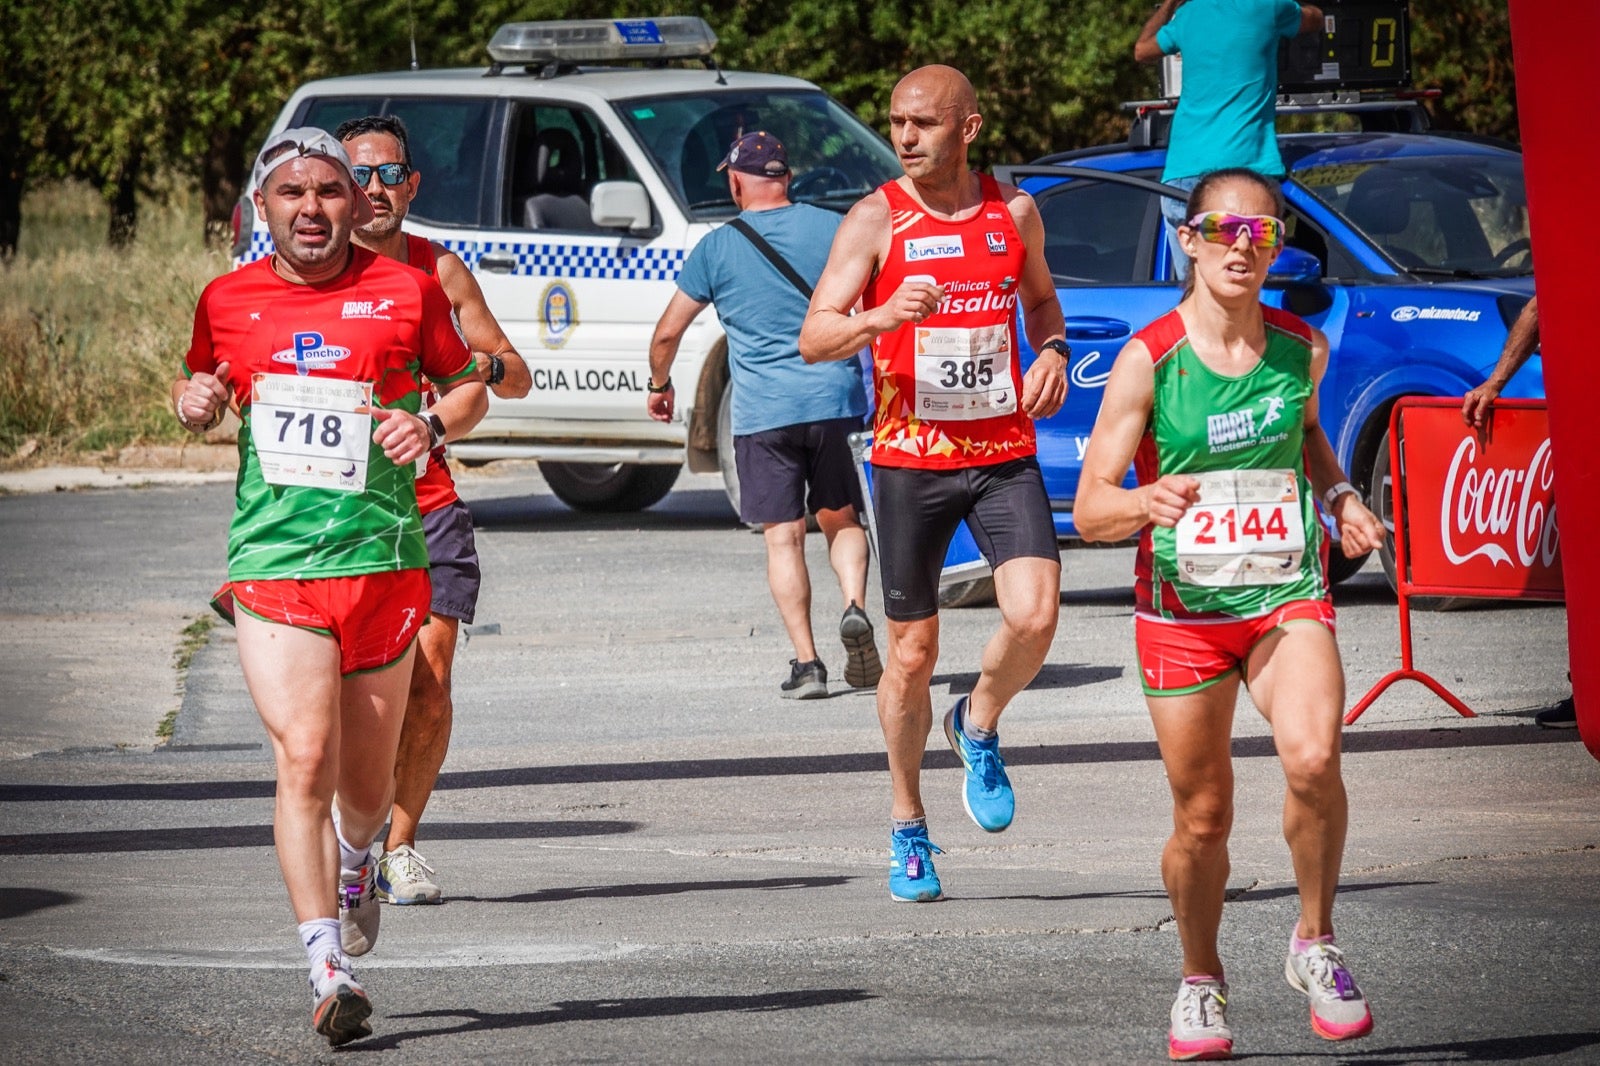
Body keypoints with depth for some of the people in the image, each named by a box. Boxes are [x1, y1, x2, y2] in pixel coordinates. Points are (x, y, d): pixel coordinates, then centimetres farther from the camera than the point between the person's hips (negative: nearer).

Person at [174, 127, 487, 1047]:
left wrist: (432, 422, -8)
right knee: (305, 760, -17)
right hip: (273, 562, -1)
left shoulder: (406, 292, 2)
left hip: (385, 561, 1)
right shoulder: (228, 301, 6)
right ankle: (328, 970, -18)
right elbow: (199, 391, 23)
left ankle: (356, 861, 48)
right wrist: (196, 403, 0)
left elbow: (469, 388, 14)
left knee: (364, 785, 11)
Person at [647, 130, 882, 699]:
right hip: (833, 399, 2)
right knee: (841, 518, 17)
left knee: (783, 536, 2)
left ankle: (806, 662, -6)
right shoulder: (832, 228, 5)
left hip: (762, 412, -2)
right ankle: (855, 607, -10)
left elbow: (668, 331, 4)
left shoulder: (717, 248, 1)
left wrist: (659, 384, 22)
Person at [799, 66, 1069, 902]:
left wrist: (1051, 350, 3)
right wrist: (883, 316, -29)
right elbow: (813, 338, -10)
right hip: (911, 459, -2)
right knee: (912, 653, 5)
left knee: (1034, 615, -19)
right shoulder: (876, 220, -5)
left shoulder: (1014, 212, 4)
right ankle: (907, 827, 22)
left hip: (1004, 455, 2)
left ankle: (978, 726, 12)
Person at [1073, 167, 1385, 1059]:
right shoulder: (1148, 362, -9)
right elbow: (1090, 509, -9)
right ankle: (1202, 982, 30)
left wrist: (1340, 495, 5)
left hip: (1287, 594, 1)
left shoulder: (1301, 349, 0)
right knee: (1202, 819, 5)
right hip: (1182, 609, -1)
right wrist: (1147, 501, -31)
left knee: (1313, 758, -26)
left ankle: (1316, 944, -5)